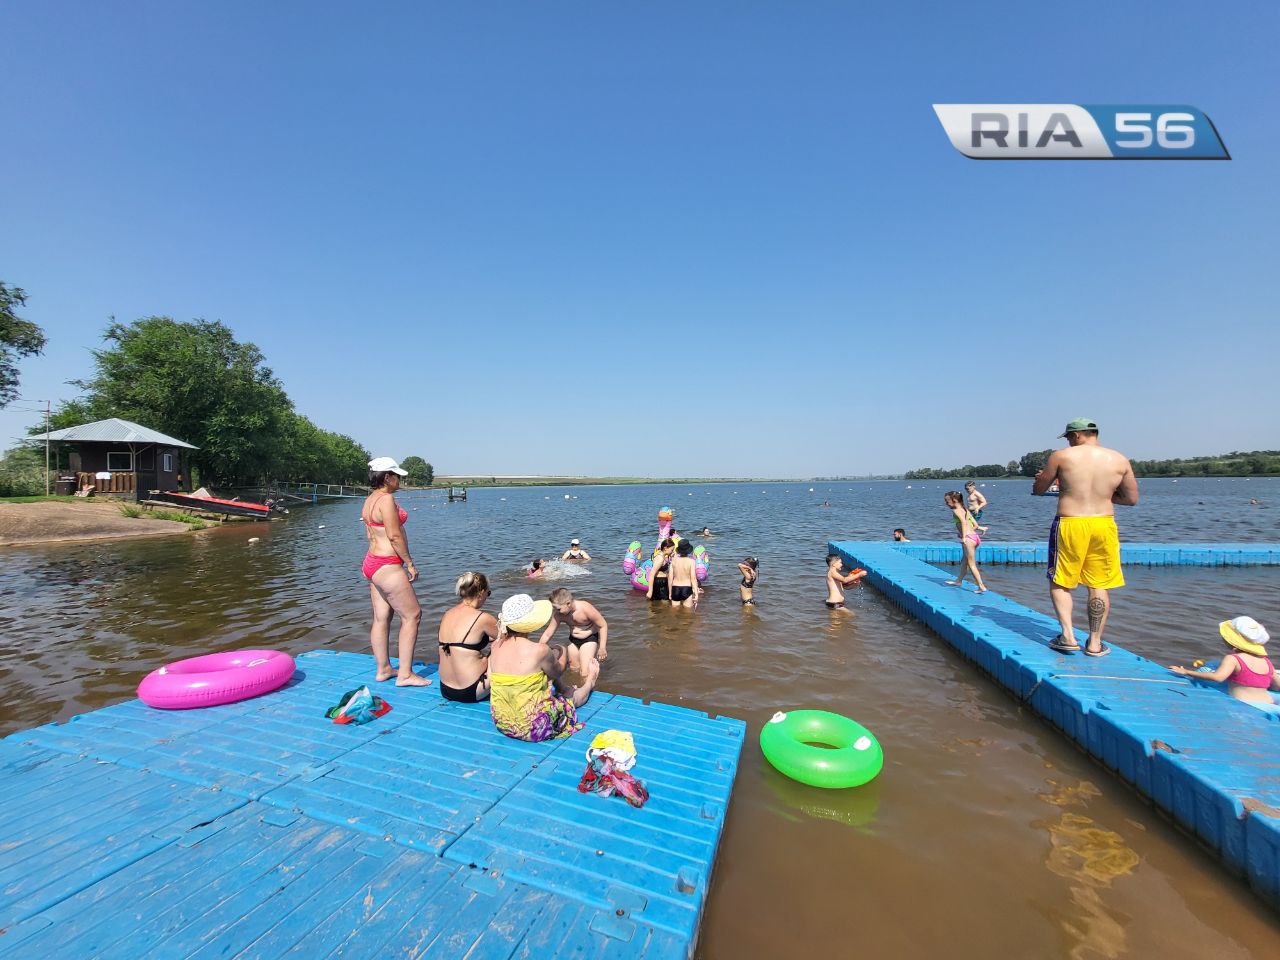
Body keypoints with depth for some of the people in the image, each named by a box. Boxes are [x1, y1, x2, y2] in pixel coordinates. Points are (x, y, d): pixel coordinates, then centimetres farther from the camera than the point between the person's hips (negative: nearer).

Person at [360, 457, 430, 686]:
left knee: (381, 618, 15)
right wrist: (410, 563, -12)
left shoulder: (369, 500, 13)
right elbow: (394, 536, -20)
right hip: (387, 566, -10)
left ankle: (383, 669, 25)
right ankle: (405, 674, 3)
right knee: (412, 615, -3)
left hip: (372, 562, 10)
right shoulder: (387, 499, -17)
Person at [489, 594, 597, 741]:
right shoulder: (539, 650, -24)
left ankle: (563, 688, 47)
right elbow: (557, 672, -3)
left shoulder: (496, 646, -8)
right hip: (534, 730, -5)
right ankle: (589, 682, 55)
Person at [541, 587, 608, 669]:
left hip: (590, 639, -5)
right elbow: (547, 634, -5)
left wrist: (602, 648, -19)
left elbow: (603, 625, -20)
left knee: (584, 674, -13)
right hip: (573, 641, 5)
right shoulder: (558, 615, -17)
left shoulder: (586, 608, -30)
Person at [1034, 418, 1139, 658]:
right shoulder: (1119, 460, 4)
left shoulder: (1061, 456, -5)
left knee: (1060, 583, 10)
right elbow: (1132, 498, 9)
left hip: (1070, 524, -3)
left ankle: (1068, 635, 1)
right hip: (1104, 526, 3)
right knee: (1099, 586, 11)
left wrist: (1041, 479, 24)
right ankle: (1095, 643, 15)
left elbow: (1038, 489, 2)